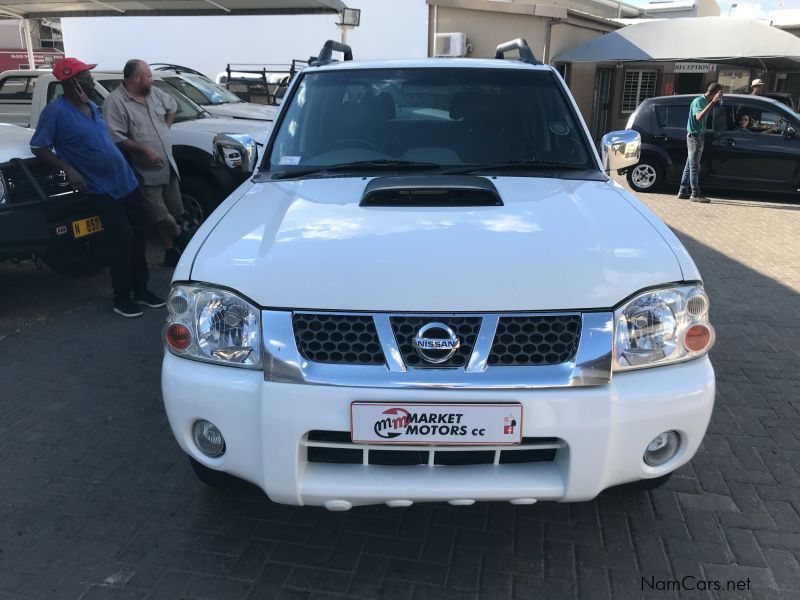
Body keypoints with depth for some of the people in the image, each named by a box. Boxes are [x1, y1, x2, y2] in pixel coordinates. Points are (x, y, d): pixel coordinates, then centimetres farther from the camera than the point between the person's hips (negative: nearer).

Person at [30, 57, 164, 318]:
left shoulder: (92, 106, 12)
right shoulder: (56, 111, -11)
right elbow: (38, 147, -9)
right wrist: (69, 170, -20)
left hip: (126, 181, 8)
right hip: (101, 189, -8)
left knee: (139, 235, 8)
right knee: (122, 240, -11)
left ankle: (141, 289, 21)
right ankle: (121, 298, 3)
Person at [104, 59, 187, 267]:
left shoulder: (154, 93, 8)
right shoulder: (115, 102, -14)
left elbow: (172, 106, 29)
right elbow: (116, 138, -22)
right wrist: (145, 150, -23)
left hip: (168, 166, 7)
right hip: (146, 172, -7)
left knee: (173, 212, 11)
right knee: (161, 217, -2)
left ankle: (172, 251, 28)